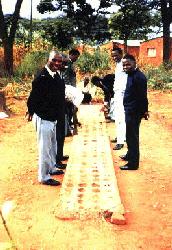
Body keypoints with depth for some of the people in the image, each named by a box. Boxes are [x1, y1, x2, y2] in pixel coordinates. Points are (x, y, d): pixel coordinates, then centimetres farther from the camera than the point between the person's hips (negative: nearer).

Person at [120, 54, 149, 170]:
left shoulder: (139, 77, -19)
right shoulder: (131, 75, 11)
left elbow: (143, 96, -20)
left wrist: (144, 110, -17)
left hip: (134, 112, -10)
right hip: (130, 110, 10)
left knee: (132, 136, -2)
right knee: (131, 135, 23)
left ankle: (133, 163, 7)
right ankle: (130, 155, 40)